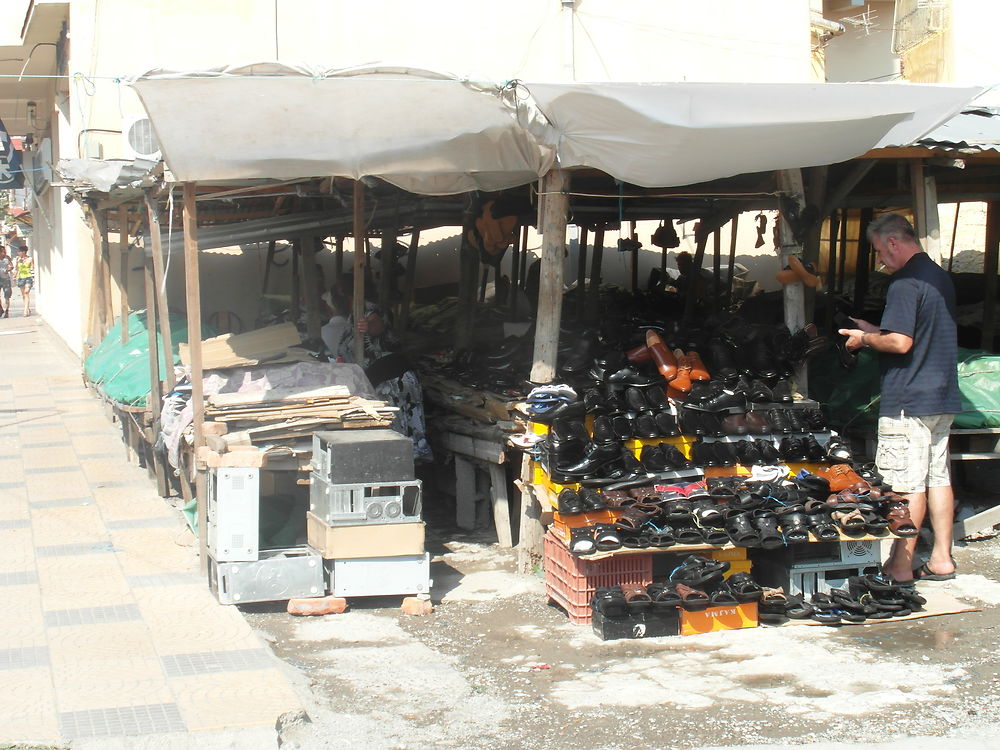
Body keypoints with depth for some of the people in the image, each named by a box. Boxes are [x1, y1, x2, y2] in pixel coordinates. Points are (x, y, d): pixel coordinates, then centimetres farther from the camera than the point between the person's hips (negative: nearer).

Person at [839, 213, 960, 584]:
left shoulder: (905, 284, -16)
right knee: (938, 477, 12)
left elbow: (900, 343, -24)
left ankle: (901, 566, 0)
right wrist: (876, 331, 18)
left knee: (907, 484, -5)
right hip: (943, 398, 10)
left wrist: (865, 339, -6)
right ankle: (941, 559, 18)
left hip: (909, 402, -10)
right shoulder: (941, 278, 14)